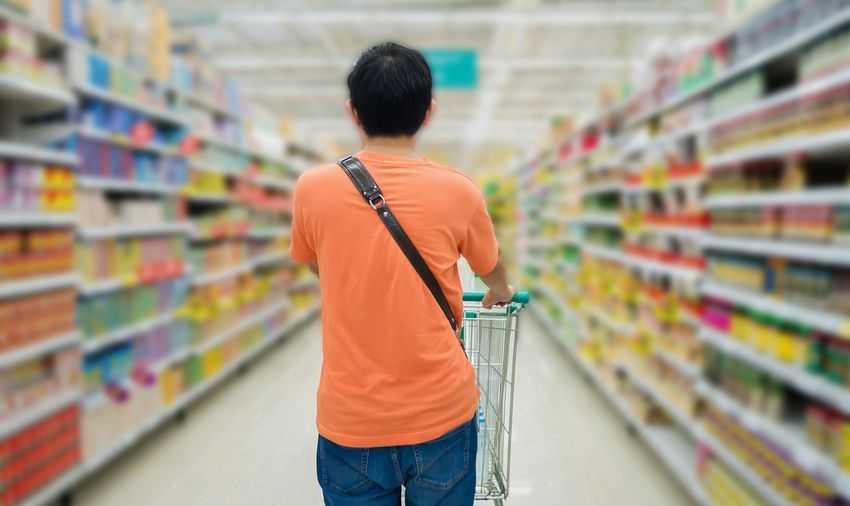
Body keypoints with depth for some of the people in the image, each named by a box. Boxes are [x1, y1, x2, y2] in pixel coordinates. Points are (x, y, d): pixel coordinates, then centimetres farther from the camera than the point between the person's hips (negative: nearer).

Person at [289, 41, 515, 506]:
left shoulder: (313, 189, -7)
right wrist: (501, 293, 35)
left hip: (351, 421, 1)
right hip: (442, 414, 0)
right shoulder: (458, 192, -8)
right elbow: (492, 271, 12)